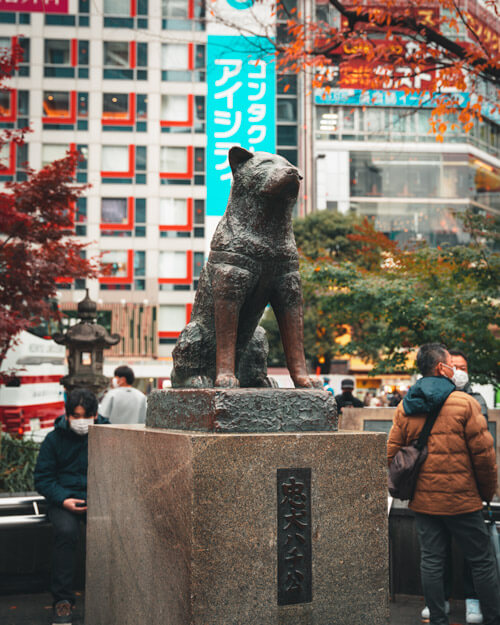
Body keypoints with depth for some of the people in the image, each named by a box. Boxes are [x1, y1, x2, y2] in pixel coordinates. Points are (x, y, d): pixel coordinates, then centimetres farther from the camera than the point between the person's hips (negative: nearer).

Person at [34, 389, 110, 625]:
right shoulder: (54, 439, 4)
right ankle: (62, 600, -20)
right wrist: (63, 500, -12)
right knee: (66, 531, -32)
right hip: (64, 501, 0)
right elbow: (43, 478, 5)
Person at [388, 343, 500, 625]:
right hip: (461, 498, -4)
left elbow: (392, 453, 4)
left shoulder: (405, 407, 3)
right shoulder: (464, 403, -10)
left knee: (432, 560, 10)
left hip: (423, 500, 5)